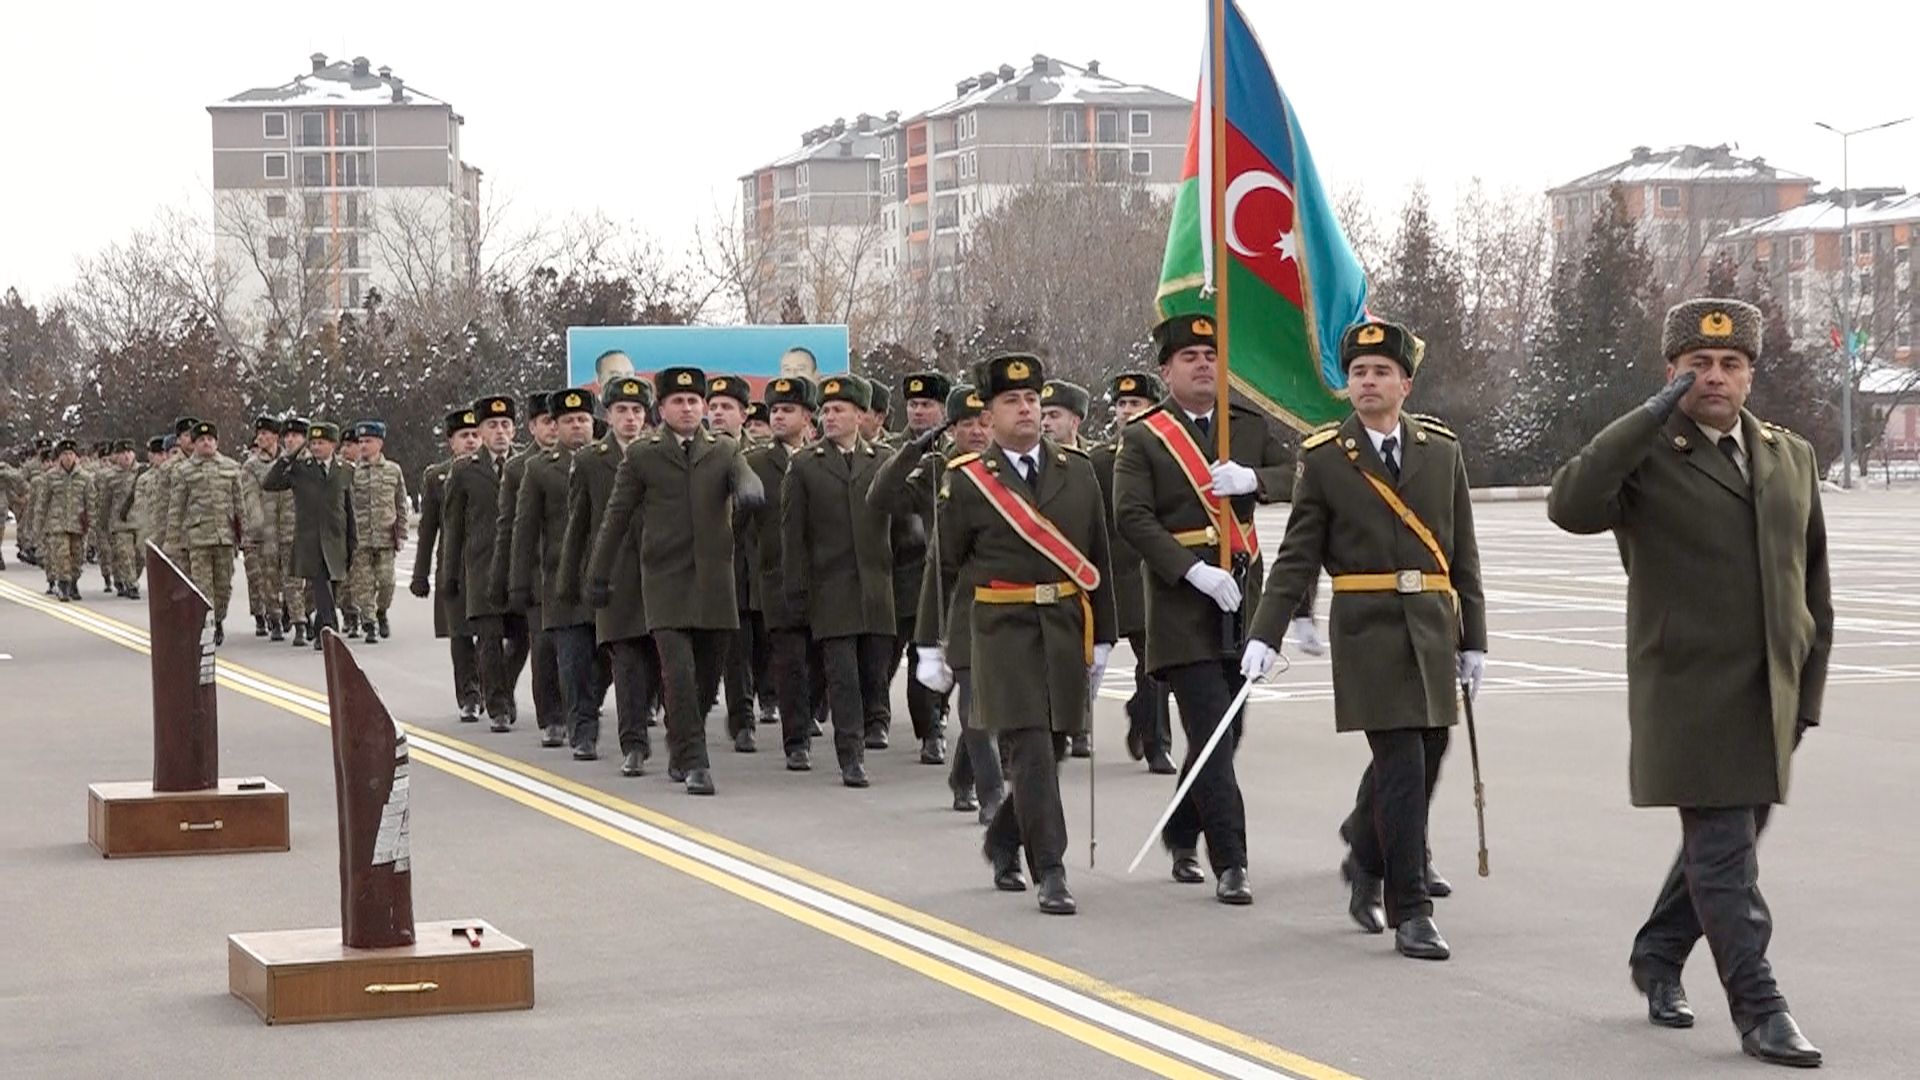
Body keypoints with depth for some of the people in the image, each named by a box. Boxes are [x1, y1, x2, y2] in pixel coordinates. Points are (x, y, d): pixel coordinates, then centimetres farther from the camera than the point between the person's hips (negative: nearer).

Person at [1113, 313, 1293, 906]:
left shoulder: (1250, 426, 11)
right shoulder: (1142, 437, -3)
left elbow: (1294, 475, 4)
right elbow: (1132, 517, -11)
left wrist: (1252, 479, -17)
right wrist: (1195, 572, -20)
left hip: (1241, 598, 5)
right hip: (1183, 607, -5)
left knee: (1222, 732, 14)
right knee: (1213, 735, -10)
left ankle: (1181, 837, 34)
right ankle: (1230, 864, -9)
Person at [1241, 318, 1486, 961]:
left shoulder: (1441, 450, 9)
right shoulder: (1324, 456, 0)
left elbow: (1462, 553, 11)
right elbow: (1297, 557, 1)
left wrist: (1474, 641, 9)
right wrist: (1266, 636, -8)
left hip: (1433, 627, 4)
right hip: (1368, 628, -4)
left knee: (1423, 760, 10)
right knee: (1402, 765, -10)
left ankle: (1366, 863, 35)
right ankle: (1411, 912, -4)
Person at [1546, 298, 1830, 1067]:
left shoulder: (1792, 457, 12)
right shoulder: (1645, 457, -5)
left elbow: (1813, 581, 16)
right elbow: (1571, 507, -25)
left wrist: (1808, 688, 12)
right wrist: (1654, 416, -24)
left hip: (1770, 697, 6)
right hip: (1690, 694, -6)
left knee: (1724, 843, 15)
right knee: (1724, 852, -6)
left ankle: (1658, 958, 34)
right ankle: (1759, 1010, -2)